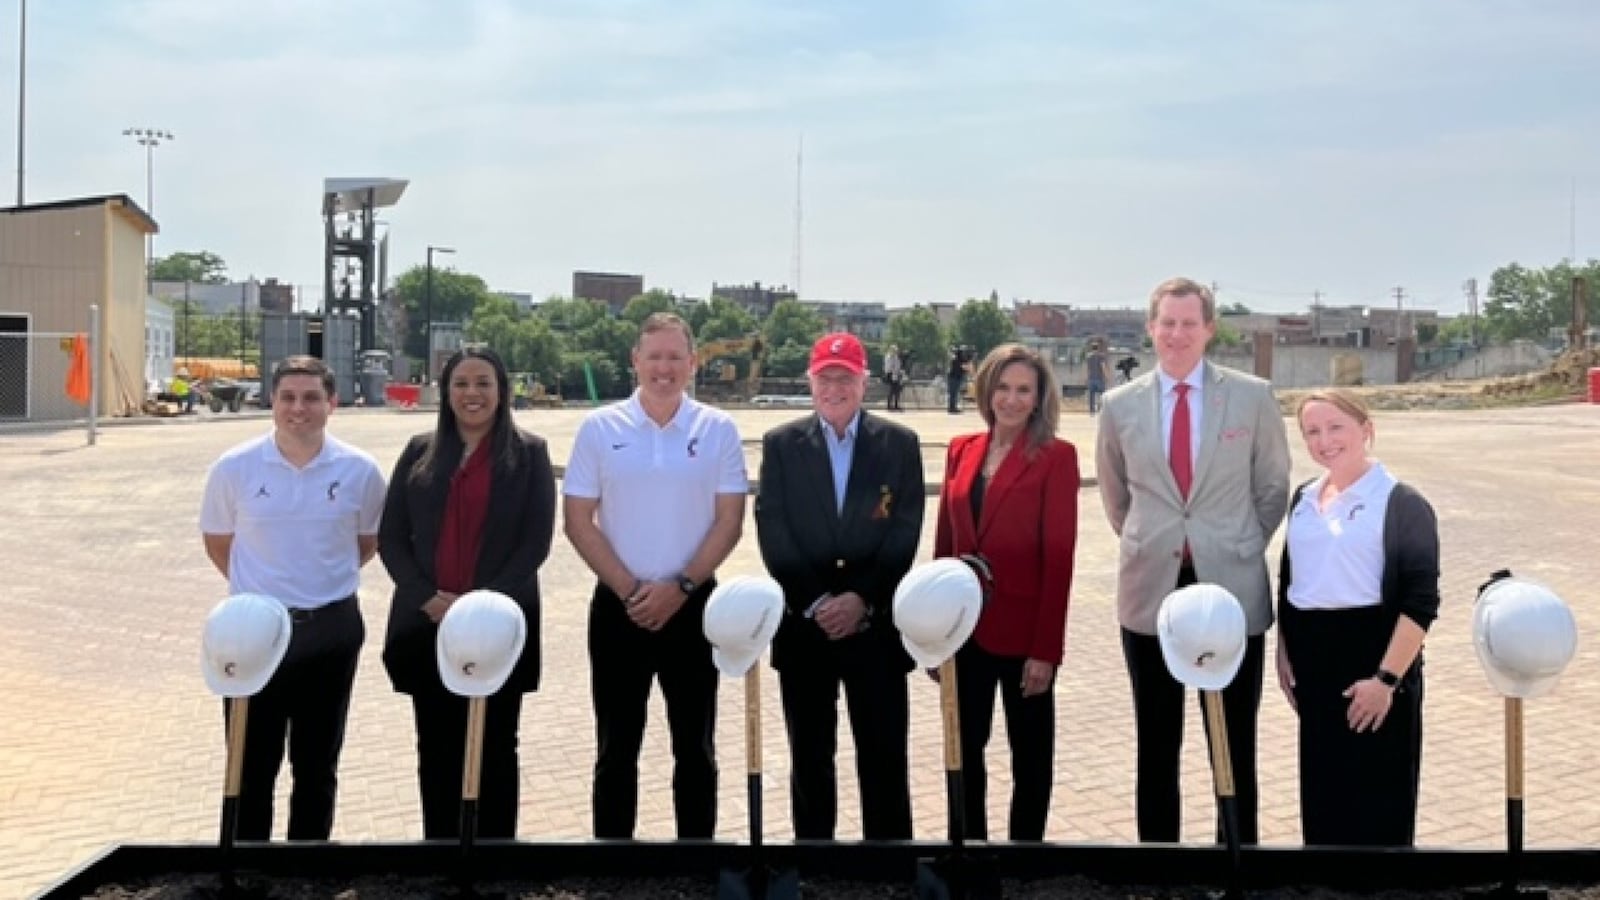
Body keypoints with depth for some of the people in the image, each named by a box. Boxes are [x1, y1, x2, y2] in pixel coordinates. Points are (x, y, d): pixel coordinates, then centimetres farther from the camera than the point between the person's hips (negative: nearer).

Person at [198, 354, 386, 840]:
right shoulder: (234, 468, -8)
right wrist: (262, 585, 7)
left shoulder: (359, 470, -6)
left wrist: (325, 580, 7)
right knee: (252, 763, 7)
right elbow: (217, 542, 7)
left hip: (332, 629, 1)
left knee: (318, 764, 14)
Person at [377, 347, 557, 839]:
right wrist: (426, 597, -9)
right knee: (436, 751, 10)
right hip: (426, 625, 3)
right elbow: (390, 536, 6)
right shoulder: (420, 452, 9)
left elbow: (536, 541, -5)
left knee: (494, 751, 6)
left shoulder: (529, 453, 1)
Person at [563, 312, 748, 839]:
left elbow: (729, 521, -1)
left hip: (692, 606, 0)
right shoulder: (599, 429, -1)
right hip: (618, 606, 0)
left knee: (695, 749, 9)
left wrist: (681, 586, -12)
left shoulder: (718, 430, 0)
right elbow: (578, 521, -2)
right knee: (616, 750, 8)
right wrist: (630, 589, -9)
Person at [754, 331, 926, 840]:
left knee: (885, 757, 2)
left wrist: (862, 598, -13)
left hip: (876, 624, -1)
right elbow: (773, 534, -2)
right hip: (804, 624, 1)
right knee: (810, 758, 10)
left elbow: (905, 534, -3)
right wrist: (816, 601, -12)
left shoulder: (899, 444, 4)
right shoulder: (781, 445, 5)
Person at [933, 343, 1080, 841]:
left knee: (1030, 755, 10)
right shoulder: (962, 449, 7)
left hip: (1023, 632, -5)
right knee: (963, 751, 13)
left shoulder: (1056, 456, -8)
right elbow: (944, 541, 9)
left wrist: (1047, 648, -15)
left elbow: (1059, 556, -11)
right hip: (964, 628, 5)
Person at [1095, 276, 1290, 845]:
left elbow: (1273, 487, 9)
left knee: (1235, 747, 6)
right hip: (1151, 590, 2)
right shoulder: (1120, 405, 3)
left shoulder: (1252, 396, -2)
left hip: (1232, 588, -1)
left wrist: (1243, 546, 9)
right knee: (1156, 745, 11)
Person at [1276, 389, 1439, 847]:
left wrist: (1387, 678, -20)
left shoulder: (1401, 503, -11)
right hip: (1312, 658, 6)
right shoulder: (1304, 498, 9)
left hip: (1373, 656, -6)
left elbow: (1421, 600, -16)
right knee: (1322, 786, 15)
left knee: (1377, 794, 2)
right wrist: (1284, 652, 13)